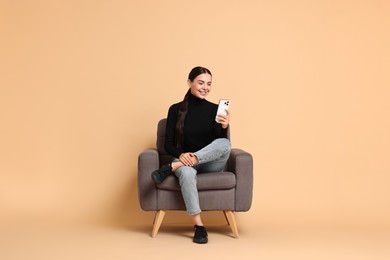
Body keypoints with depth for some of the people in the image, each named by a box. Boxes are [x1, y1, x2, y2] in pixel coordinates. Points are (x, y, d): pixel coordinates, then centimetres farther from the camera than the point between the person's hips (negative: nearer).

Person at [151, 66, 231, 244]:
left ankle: (171, 168, -30)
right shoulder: (176, 109, 1)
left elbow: (221, 144, -3)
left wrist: (224, 127, -24)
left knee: (225, 144, -32)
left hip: (210, 163, 2)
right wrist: (181, 154, -23)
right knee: (186, 172, -39)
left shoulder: (215, 109, 2)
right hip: (184, 161, -1)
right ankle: (198, 225, -31)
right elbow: (168, 144, -2)